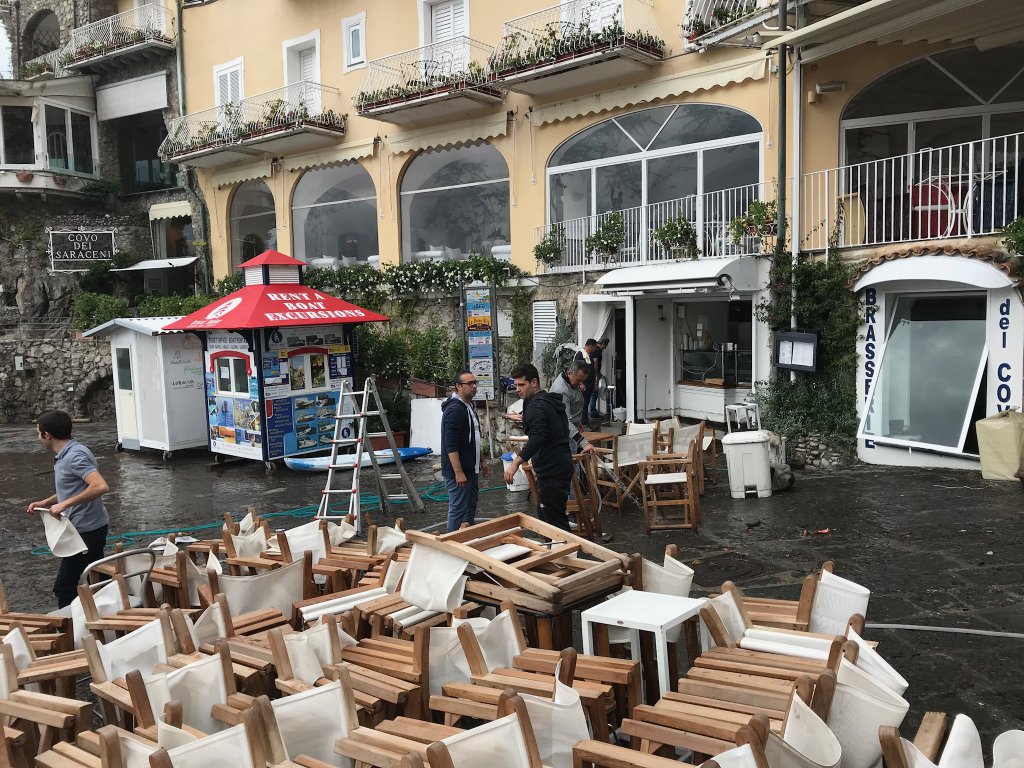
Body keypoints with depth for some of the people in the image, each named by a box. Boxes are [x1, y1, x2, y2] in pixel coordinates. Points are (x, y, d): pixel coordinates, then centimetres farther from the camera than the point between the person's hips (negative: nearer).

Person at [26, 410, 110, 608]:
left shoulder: (75, 456, -20)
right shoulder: (64, 456, 13)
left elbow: (100, 486, -32)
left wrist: (64, 504, -27)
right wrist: (45, 502, 14)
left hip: (86, 530, -10)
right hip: (88, 527, 10)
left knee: (64, 587, -4)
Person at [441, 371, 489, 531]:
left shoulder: (470, 407, 12)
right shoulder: (454, 409, -19)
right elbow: (450, 445, -23)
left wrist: (480, 462, 23)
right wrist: (458, 472, -26)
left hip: (471, 469, 10)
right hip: (458, 471, -10)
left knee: (471, 507, 17)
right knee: (458, 510, -4)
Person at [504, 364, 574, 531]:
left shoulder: (536, 406, -16)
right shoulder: (552, 401, 16)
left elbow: (538, 438, -30)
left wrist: (516, 462, -32)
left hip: (551, 472, -11)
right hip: (562, 466, 11)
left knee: (554, 519, -5)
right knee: (543, 513, 20)